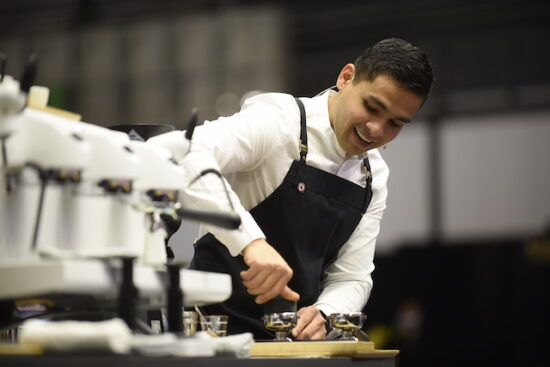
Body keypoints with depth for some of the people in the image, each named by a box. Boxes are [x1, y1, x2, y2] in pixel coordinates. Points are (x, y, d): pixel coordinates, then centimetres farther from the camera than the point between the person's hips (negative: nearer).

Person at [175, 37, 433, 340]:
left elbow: (351, 278, 7)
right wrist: (251, 241, -41)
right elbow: (183, 155, -30)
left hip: (296, 335, 7)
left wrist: (321, 315, -15)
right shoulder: (279, 121, -12)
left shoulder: (373, 177, 9)